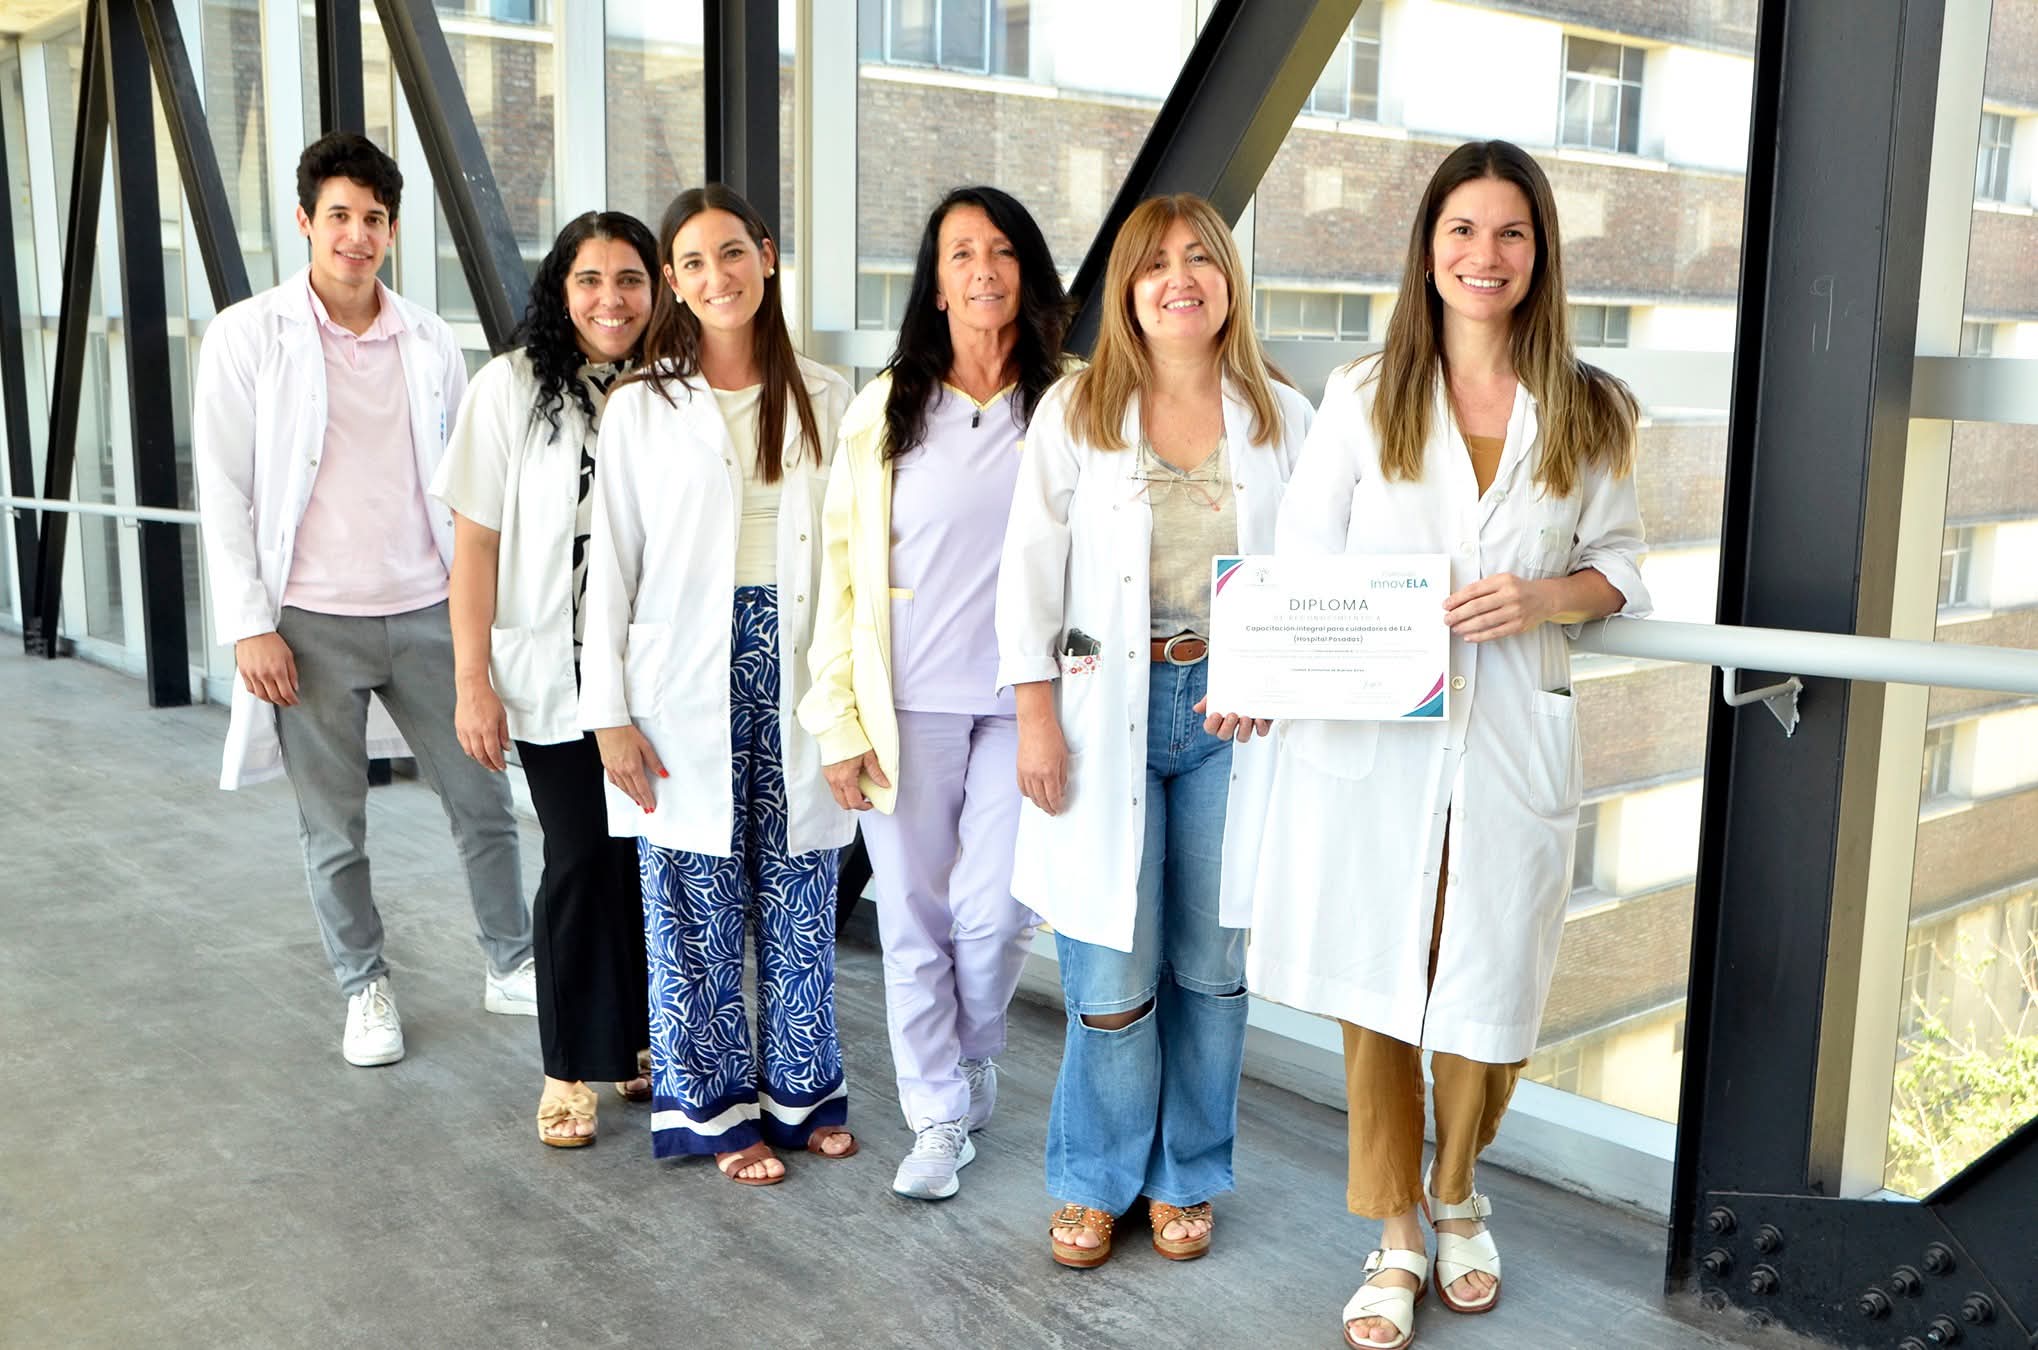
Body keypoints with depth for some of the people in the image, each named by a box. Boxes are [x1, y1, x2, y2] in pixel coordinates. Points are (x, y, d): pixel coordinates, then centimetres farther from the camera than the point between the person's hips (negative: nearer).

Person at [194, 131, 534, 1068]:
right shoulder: (248, 336, -2)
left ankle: (510, 966, 25)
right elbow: (224, 491, -4)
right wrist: (249, 624, -9)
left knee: (482, 801, 8)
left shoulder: (430, 342, 6)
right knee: (332, 827, 8)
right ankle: (365, 990, 26)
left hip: (426, 613, 3)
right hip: (313, 625, -2)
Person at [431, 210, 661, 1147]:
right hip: (554, 675, -2)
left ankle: (638, 1038, 26)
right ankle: (573, 1067, 17)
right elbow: (476, 541, -5)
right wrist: (472, 680, -8)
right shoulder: (513, 388, -4)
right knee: (582, 862, 0)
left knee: (647, 854, 6)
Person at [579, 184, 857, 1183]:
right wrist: (609, 714, -5)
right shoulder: (641, 406, 1)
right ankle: (717, 1108, 22)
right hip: (689, 683, -1)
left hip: (797, 672, 2)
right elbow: (611, 566, 0)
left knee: (799, 896, 9)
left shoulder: (826, 399, 6)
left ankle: (801, 1092, 27)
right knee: (697, 904, 6)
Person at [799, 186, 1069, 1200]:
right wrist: (839, 719, -1)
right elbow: (842, 567, 3)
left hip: (1020, 703, 0)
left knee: (994, 915, -1)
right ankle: (939, 1116, 24)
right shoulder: (885, 410, 4)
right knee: (914, 917, 6)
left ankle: (970, 1065, 31)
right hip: (907, 705, 1)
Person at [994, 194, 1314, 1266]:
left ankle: (1185, 1177, 28)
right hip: (1108, 706, -1)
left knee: (1211, 964, 8)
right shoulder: (1075, 410, 2)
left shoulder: (1283, 417, 6)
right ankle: (1097, 1180, 24)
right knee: (1111, 969, 1)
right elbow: (1030, 568, 0)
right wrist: (1037, 716, -5)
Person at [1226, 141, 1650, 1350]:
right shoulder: (1363, 397, 4)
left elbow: (1620, 565, 10)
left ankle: (1457, 1195, 38)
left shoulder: (1592, 412, 6)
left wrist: (1545, 595, -12)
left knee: (1487, 998, 8)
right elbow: (1303, 568, 2)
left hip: (1514, 738, 1)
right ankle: (1397, 1238, 25)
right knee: (1375, 991, 5)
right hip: (1371, 738, 0)